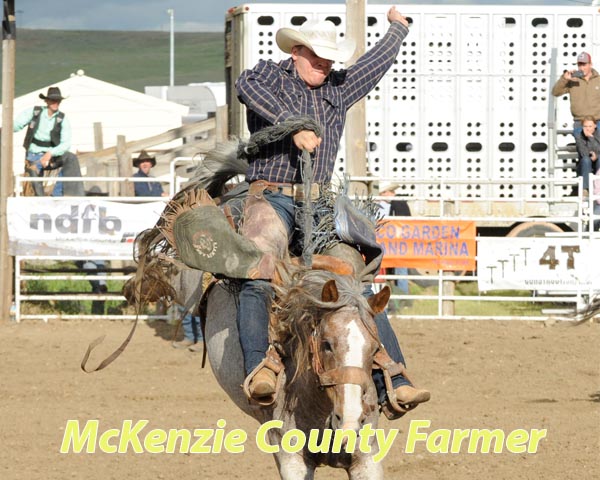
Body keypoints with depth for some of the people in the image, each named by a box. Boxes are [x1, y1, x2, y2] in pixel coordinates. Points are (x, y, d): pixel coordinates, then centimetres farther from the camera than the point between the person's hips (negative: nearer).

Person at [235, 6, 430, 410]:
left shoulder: (338, 90, 21)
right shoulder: (271, 76, 4)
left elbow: (375, 64, 38)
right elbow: (247, 86, -20)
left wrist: (398, 30, 54)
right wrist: (294, 126, -29)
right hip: (272, 198, -5)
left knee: (359, 286, -4)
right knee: (259, 279, -28)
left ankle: (393, 382, -7)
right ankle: (259, 368, -45)